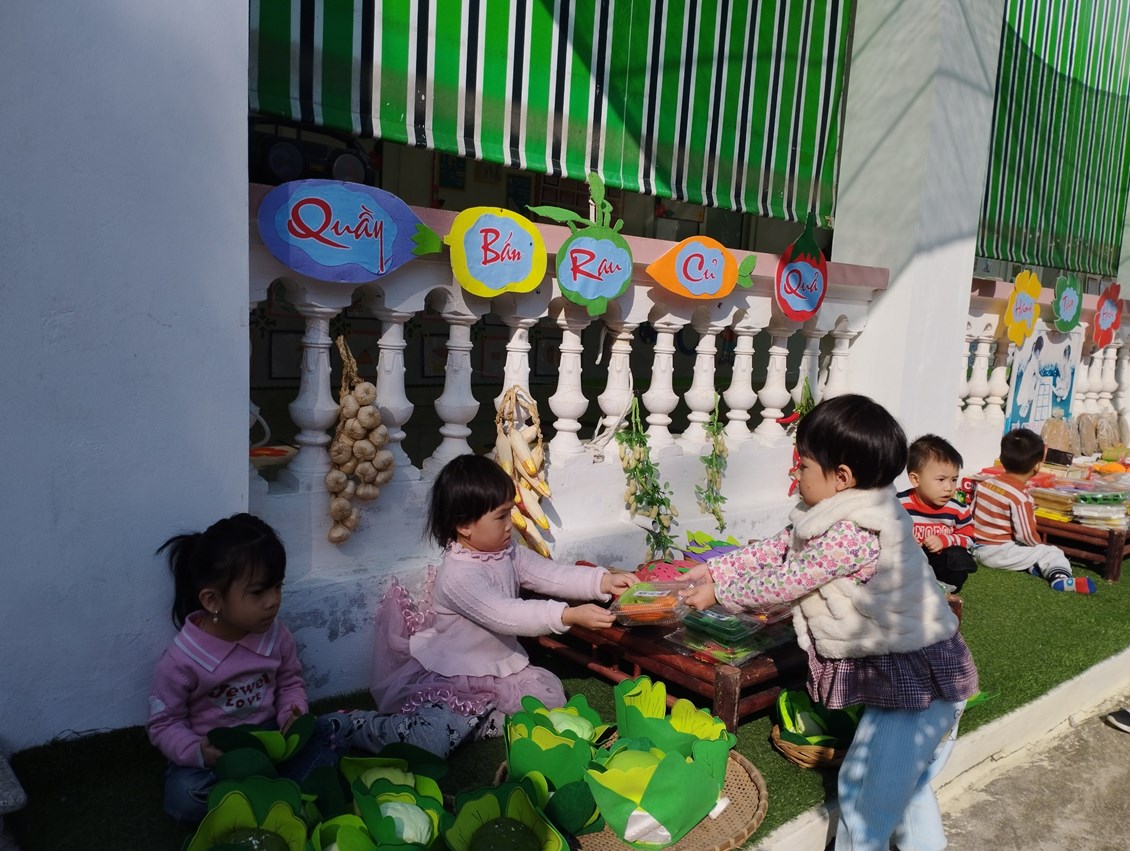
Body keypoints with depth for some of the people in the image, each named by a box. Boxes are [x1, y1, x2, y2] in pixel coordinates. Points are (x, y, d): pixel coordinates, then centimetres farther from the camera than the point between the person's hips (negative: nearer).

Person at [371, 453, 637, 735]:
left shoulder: (508, 553, 1)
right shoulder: (459, 575, -27)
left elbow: (550, 574, -2)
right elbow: (504, 615, -35)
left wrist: (603, 581, -15)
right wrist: (568, 616, -42)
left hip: (503, 661, 8)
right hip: (458, 674, -8)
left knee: (551, 693, -5)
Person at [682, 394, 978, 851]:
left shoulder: (849, 536, -28)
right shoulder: (848, 514, 3)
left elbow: (782, 583, -18)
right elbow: (776, 549, 9)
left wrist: (719, 593, -4)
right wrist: (713, 569, 8)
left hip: (912, 679, -10)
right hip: (916, 673, 10)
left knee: (864, 795, 4)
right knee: (905, 786, 25)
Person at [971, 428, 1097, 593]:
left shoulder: (984, 484, 3)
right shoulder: (1021, 498, -19)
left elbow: (972, 516, 12)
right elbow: (1026, 535, -17)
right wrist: (1039, 545, 3)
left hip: (977, 549, 8)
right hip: (1000, 553, -7)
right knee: (1052, 553, -1)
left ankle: (1031, 566, -9)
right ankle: (1059, 577, -25)